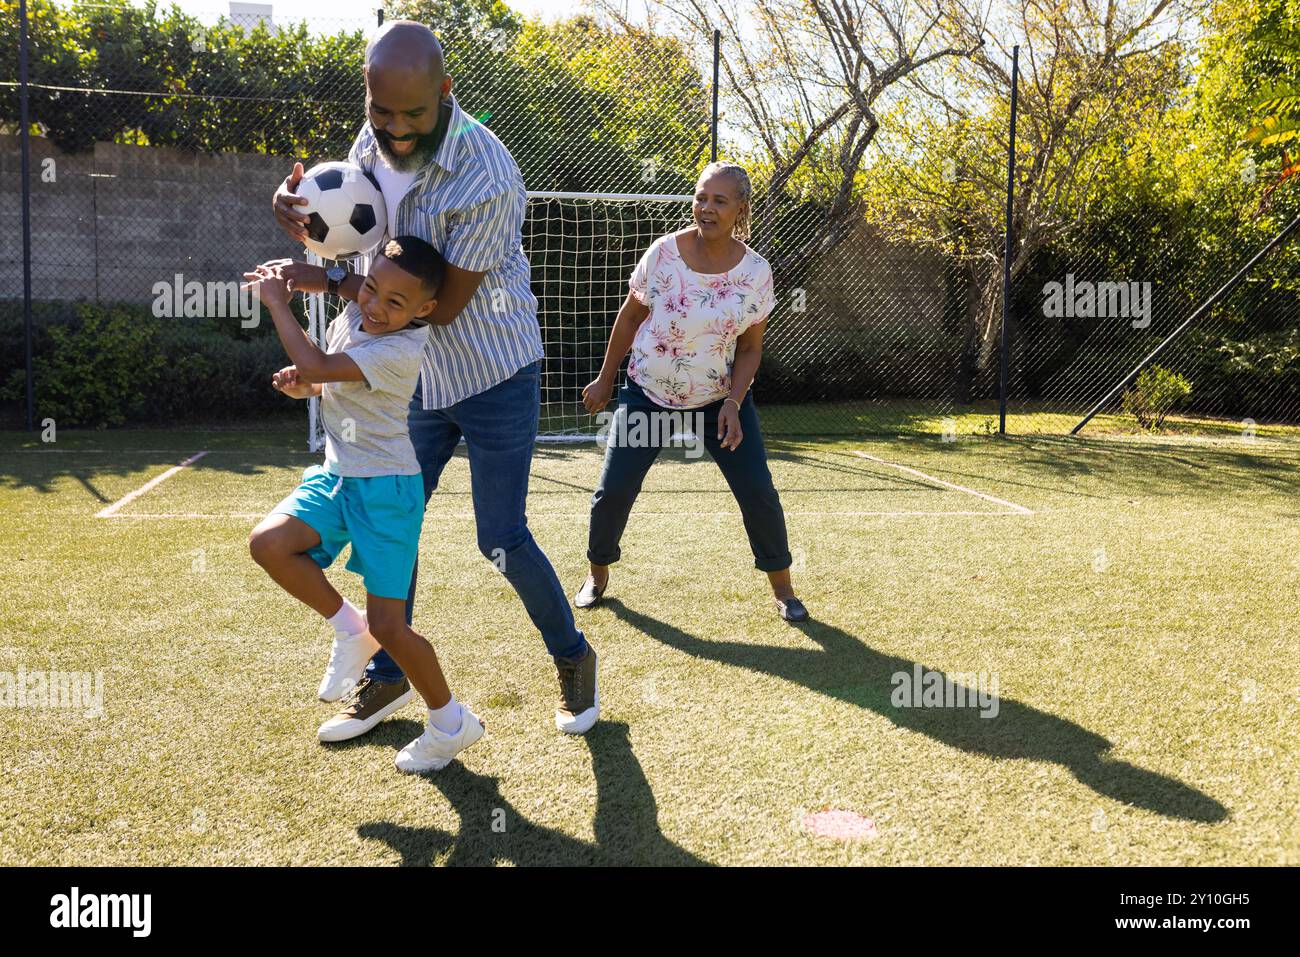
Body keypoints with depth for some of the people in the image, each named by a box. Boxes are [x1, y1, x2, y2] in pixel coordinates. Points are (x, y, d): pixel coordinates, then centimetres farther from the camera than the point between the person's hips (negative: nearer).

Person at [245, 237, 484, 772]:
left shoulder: (401, 351, -24)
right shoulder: (352, 317, 3)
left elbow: (314, 366, -33)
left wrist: (278, 303, -19)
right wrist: (304, 387, -2)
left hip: (386, 488, -7)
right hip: (336, 476, 8)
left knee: (388, 625, -6)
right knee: (268, 543, -18)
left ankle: (451, 724, 17)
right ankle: (349, 629, 7)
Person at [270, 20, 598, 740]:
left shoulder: (485, 179, -28)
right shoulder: (374, 140, -5)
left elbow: (441, 306, -24)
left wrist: (329, 283, -19)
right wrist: (304, 220, -17)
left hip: (495, 379, -7)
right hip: (421, 376, 7)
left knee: (502, 541, -2)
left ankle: (573, 659, 24)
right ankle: (388, 679, 29)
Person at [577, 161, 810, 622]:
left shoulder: (755, 271, -12)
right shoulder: (664, 252, -14)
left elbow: (750, 348, -3)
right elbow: (630, 315, 0)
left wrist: (732, 404, -17)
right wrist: (605, 378, 5)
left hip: (721, 397, 0)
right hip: (647, 393, 0)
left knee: (758, 493, -7)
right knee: (613, 489, -4)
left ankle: (782, 589, 13)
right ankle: (597, 574, 21)